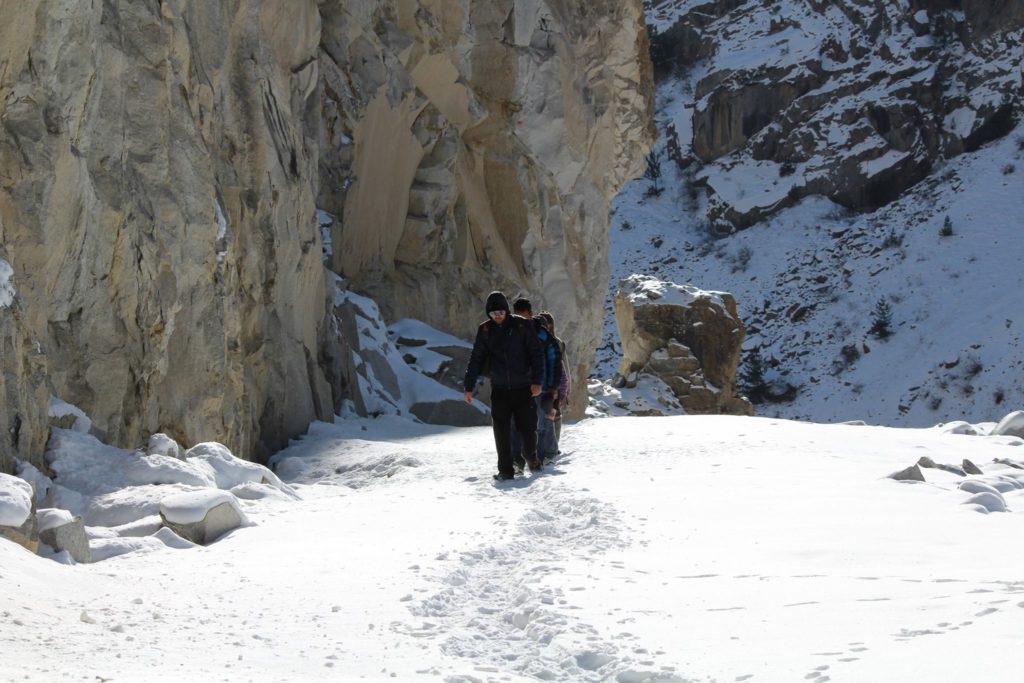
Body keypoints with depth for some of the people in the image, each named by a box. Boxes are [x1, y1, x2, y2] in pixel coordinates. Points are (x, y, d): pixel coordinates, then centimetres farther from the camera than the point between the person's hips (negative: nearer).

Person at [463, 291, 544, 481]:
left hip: (523, 387, -2)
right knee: (501, 430, -3)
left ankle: (531, 456, 30)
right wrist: (468, 386, 5)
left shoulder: (523, 326, -4)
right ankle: (505, 470, 2)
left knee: (527, 427, 2)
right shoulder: (485, 330, 3)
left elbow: (536, 354, -2)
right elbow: (476, 359, 8)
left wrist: (537, 381, -10)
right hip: (499, 389, 2)